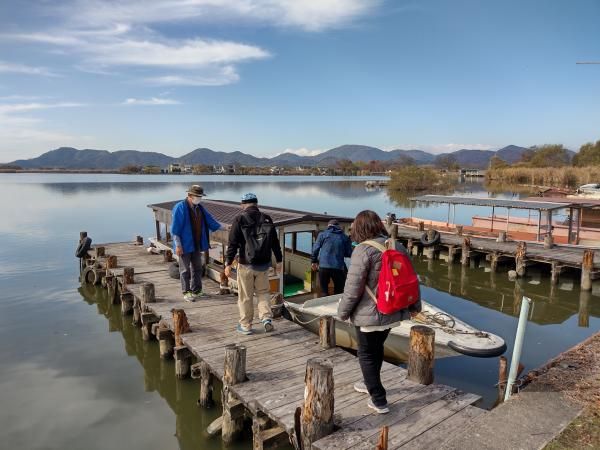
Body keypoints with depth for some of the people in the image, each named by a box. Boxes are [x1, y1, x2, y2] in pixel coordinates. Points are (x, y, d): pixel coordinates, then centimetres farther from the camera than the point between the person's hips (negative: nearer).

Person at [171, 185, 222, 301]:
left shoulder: (199, 208, 9)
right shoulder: (180, 207, -14)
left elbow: (210, 221, 16)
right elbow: (175, 228, -15)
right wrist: (178, 245, -17)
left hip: (197, 244, 7)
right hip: (185, 245, -7)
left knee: (197, 268, 14)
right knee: (185, 270, 3)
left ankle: (196, 291, 26)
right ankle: (186, 293, 14)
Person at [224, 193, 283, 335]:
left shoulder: (240, 219, -8)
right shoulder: (267, 219, 4)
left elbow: (233, 243, -11)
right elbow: (275, 242, 7)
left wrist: (228, 263, -6)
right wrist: (279, 261, 16)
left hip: (246, 265, -3)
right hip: (264, 264, 3)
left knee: (245, 296, 9)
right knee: (263, 292, 19)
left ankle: (245, 325, 18)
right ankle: (267, 318, 6)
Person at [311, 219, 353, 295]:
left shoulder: (322, 234, 7)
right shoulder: (345, 237, 10)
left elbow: (315, 249, 4)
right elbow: (349, 253, 9)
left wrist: (314, 261, 18)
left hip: (323, 266, 0)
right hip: (338, 267, 0)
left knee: (324, 291, 14)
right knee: (338, 292, 13)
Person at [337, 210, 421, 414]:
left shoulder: (363, 250, -20)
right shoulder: (398, 246, 2)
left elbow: (353, 288, -20)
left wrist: (343, 312, -5)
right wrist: (415, 306, 25)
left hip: (370, 315, -7)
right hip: (393, 313, 7)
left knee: (367, 355, 11)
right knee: (377, 349, 25)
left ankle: (379, 401, 17)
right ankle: (371, 384, 44)